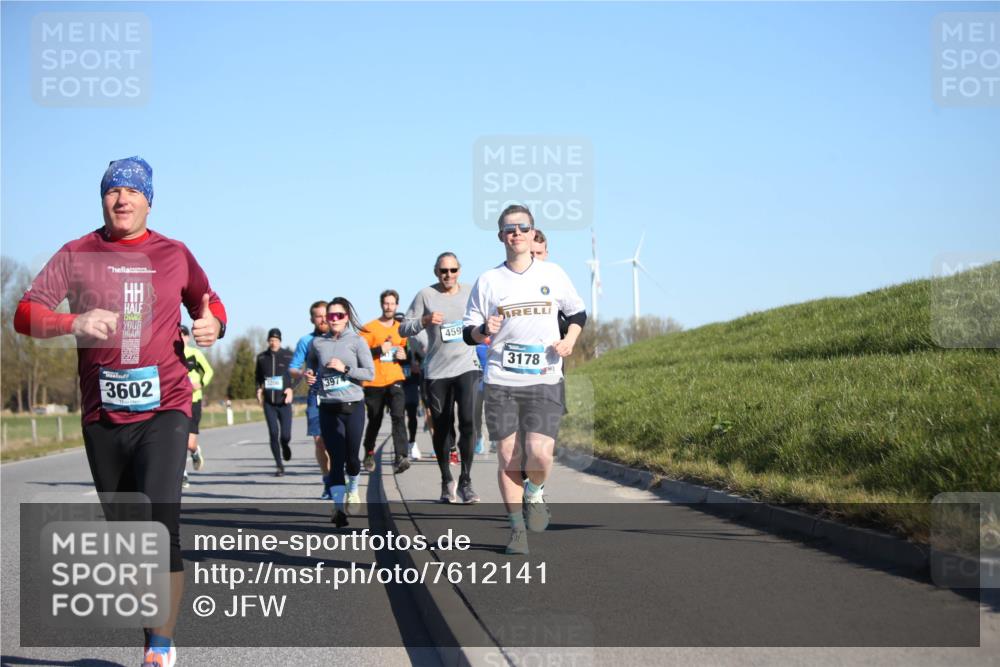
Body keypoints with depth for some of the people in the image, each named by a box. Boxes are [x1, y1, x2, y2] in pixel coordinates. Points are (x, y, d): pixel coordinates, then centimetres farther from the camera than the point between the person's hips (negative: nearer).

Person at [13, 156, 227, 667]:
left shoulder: (174, 255, 6)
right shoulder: (78, 254, 3)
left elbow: (208, 303, 20)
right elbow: (25, 314, -5)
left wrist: (213, 324, -5)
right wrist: (75, 322, -25)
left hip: (164, 410, -2)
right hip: (103, 418, 2)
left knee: (161, 524, -19)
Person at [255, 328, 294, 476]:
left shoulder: (288, 356, -1)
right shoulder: (262, 357, 7)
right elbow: (258, 376, 19)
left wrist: (290, 388, -11)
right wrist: (259, 389, 3)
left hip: (284, 402, -2)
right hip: (268, 403, 2)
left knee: (285, 435, -6)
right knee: (273, 434, -5)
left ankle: (285, 445, 32)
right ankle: (279, 466, 5)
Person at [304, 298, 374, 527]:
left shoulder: (357, 341, -1)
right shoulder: (317, 343, 6)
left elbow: (370, 373, -4)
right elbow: (310, 363, 25)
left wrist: (345, 369, -14)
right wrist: (309, 375, 5)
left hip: (353, 406, -1)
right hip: (328, 409, 1)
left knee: (351, 457, 8)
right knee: (336, 458, -7)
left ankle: (353, 489, 38)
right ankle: (339, 506, -11)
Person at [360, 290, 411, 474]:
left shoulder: (401, 328, 11)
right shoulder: (369, 328, -2)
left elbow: (407, 349, 25)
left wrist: (404, 355, 3)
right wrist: (379, 350, -20)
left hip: (395, 381, 2)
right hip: (374, 383, -2)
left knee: (398, 416, -19)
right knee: (374, 421, 11)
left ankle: (400, 458, -28)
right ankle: (369, 453, 36)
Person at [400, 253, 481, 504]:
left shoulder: (470, 293, 7)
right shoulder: (426, 295, 1)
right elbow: (404, 329, 0)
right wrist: (425, 321, -16)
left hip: (466, 367, 0)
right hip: (437, 372, 0)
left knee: (468, 422, -15)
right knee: (442, 427, 7)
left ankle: (466, 482, -9)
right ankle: (447, 481, 23)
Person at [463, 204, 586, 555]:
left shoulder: (553, 274, 5)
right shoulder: (488, 281, 3)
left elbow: (577, 312, 18)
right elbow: (469, 332, 7)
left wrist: (570, 339, 0)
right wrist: (484, 330, -15)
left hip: (545, 381, -1)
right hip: (500, 383, 1)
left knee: (539, 453, -15)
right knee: (508, 457, 1)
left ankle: (535, 493, 19)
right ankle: (517, 527, 15)